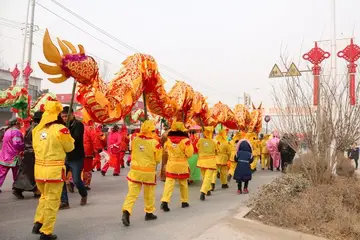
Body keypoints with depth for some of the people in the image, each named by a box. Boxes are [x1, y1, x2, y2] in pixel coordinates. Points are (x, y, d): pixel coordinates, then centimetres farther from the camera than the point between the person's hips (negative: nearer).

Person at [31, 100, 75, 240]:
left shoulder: (37, 129, 4)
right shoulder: (60, 129, -14)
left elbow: (36, 147, 15)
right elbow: (70, 147, -1)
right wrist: (67, 135, 13)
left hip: (39, 168, 6)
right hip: (54, 170, -6)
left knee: (44, 197, 26)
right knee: (52, 201, 7)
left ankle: (38, 223, 20)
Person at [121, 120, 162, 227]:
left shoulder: (135, 140, -2)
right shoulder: (154, 143, -13)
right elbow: (158, 159, -3)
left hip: (135, 170, 2)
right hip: (149, 172, -2)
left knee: (132, 193, 3)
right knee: (149, 194, 16)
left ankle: (126, 212, -13)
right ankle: (149, 213, 29)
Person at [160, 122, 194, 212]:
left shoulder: (168, 140, -4)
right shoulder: (185, 140, -14)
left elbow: (165, 148, 16)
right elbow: (189, 154, -12)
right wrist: (189, 145, 3)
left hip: (171, 164, 1)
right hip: (182, 165, -1)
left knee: (169, 183, -2)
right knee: (183, 184, 15)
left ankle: (164, 201, -16)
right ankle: (184, 202, 26)